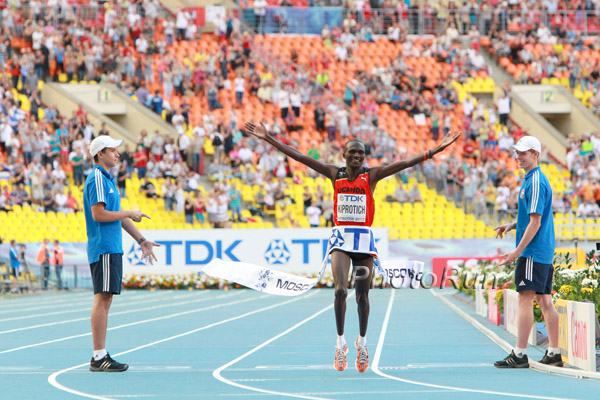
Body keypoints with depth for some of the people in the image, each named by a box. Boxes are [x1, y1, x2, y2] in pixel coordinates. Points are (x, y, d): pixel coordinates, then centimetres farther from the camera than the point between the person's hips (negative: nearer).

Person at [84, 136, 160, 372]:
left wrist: (141, 240, 26)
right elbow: (98, 214, -20)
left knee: (105, 300, 9)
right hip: (103, 248, -10)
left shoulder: (107, 179, 21)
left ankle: (101, 355, 10)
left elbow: (117, 215, 26)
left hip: (112, 248, 10)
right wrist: (129, 214, -10)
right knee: (102, 299, -11)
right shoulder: (97, 179, -11)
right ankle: (99, 358, -13)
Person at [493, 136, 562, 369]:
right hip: (545, 253, 10)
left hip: (533, 251, -10)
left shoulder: (536, 183, -14)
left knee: (525, 299, -10)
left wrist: (518, 252, -18)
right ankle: (554, 354, 11)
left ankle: (519, 355, -12)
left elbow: (535, 222, -18)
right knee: (544, 300, 10)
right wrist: (512, 226, 13)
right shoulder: (532, 179, 16)